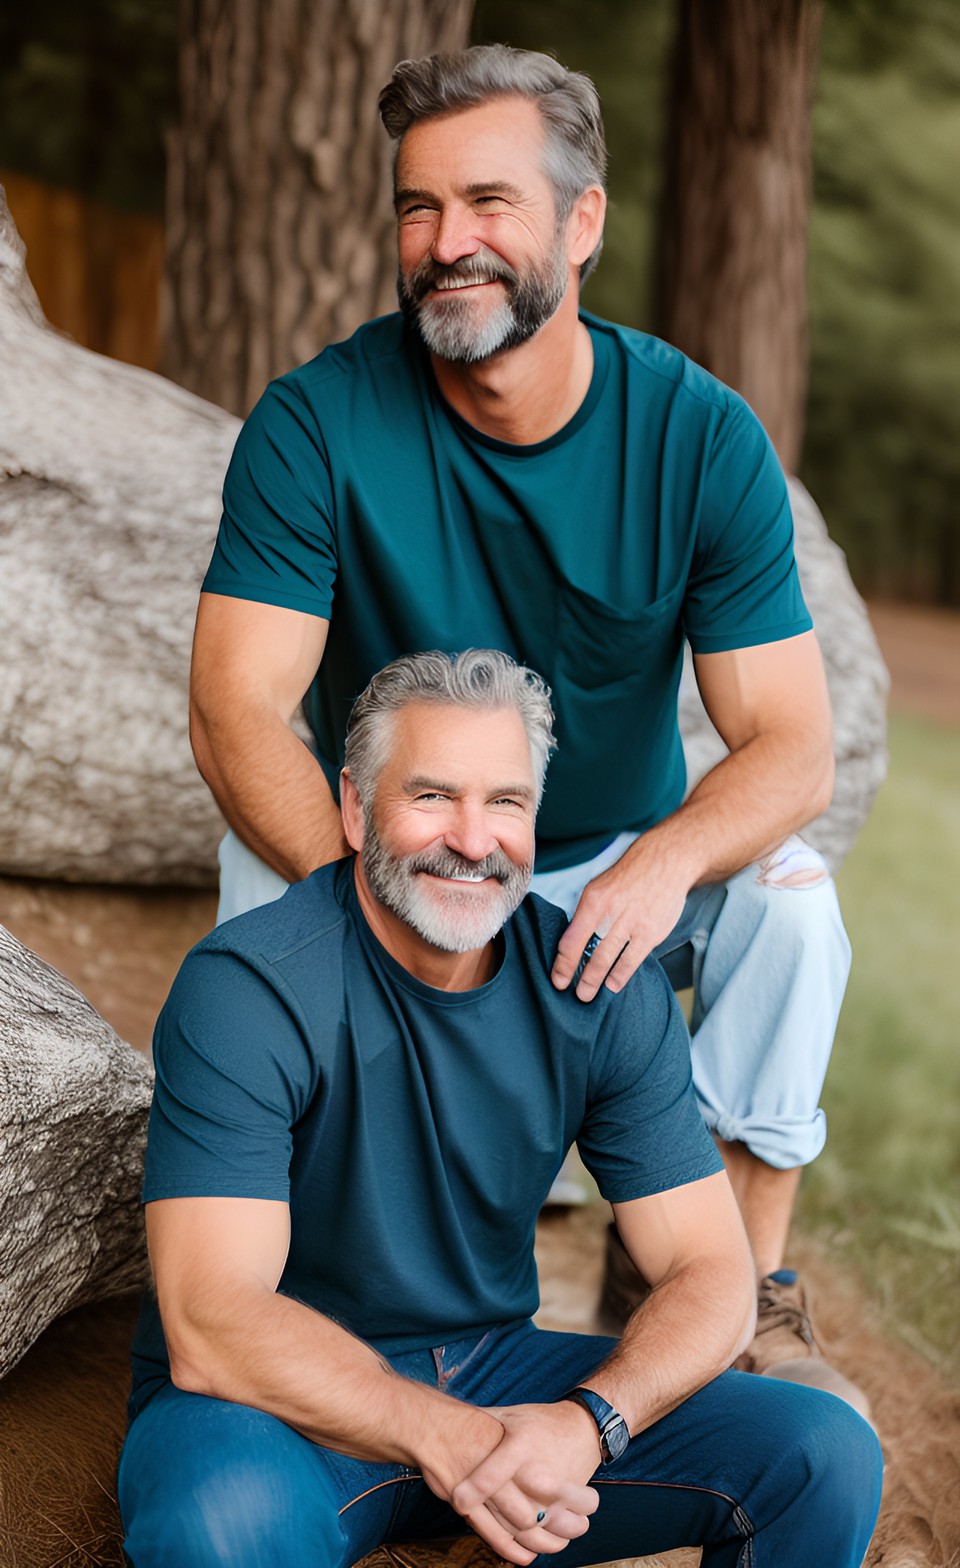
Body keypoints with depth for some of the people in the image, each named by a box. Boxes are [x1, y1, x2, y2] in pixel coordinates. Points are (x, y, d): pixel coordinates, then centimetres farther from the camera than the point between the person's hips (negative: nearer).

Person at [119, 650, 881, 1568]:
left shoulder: (605, 988, -6)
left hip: (495, 1370, 4)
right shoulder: (246, 990, -20)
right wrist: (447, 1439, -37)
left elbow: (712, 1278, -6)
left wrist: (584, 1424, -26)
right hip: (285, 1403, -4)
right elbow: (212, 1330, -26)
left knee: (828, 1457, -13)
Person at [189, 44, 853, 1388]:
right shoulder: (316, 423, -18)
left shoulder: (702, 437, -16)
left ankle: (747, 1288, -9)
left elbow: (791, 747, -18)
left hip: (618, 863, 1)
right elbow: (238, 713, -23)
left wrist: (666, 860, -40)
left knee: (790, 896, -26)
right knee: (261, 874, -30)